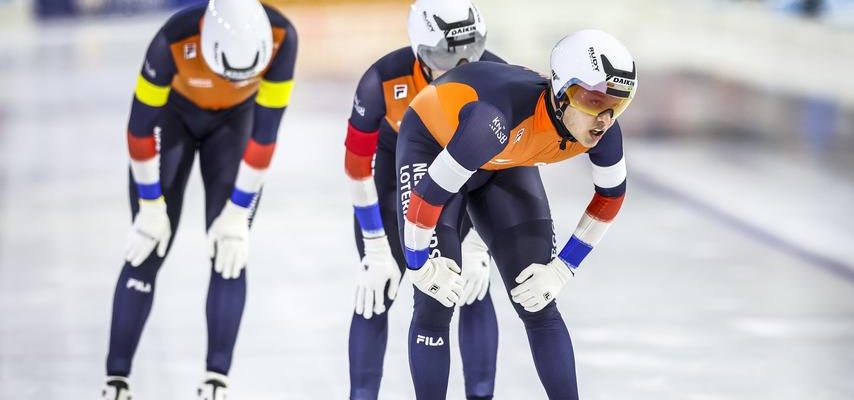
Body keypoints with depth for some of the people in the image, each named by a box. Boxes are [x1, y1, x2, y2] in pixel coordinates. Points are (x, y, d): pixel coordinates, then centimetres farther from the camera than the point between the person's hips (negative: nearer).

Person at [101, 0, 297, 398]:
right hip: (172, 114, -1)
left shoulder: (281, 37, -35)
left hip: (234, 120, 1)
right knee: (147, 253, -5)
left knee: (230, 255, -10)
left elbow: (265, 129, -23)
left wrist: (238, 214, -17)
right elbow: (141, 125, -25)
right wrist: (151, 206, -15)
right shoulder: (174, 41, -40)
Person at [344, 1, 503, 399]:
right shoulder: (384, 81, -34)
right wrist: (376, 250, -17)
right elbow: (358, 165, -21)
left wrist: (477, 247, -17)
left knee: (473, 288, -7)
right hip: (394, 167, -1)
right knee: (375, 293, -6)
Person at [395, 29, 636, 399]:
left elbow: (611, 195, -5)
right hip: (433, 144, -5)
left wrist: (564, 268, -4)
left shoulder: (602, 128, -26)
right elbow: (433, 189, -34)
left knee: (538, 303, 1)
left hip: (505, 162, 5)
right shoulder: (503, 118, -44)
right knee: (436, 303, -10)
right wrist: (419, 264, -20)